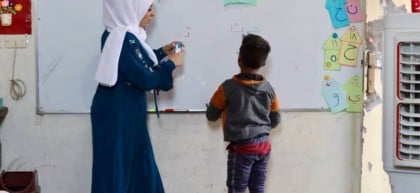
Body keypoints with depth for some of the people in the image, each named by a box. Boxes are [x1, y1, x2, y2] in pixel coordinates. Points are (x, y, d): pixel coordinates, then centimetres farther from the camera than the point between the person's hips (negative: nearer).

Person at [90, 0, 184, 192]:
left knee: (139, 171, 16)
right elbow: (145, 79, -22)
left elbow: (137, 65, 22)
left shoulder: (120, 36, 8)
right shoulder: (123, 40, -23)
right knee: (116, 171, 1)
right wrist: (171, 63, -9)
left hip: (127, 115, 10)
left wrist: (163, 51, 15)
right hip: (117, 117, -10)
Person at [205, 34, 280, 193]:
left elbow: (211, 115, 1)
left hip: (241, 147, -5)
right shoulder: (268, 88, 1)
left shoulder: (228, 87, -11)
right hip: (263, 145, 5)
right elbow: (275, 120, 11)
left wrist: (226, 112, 21)